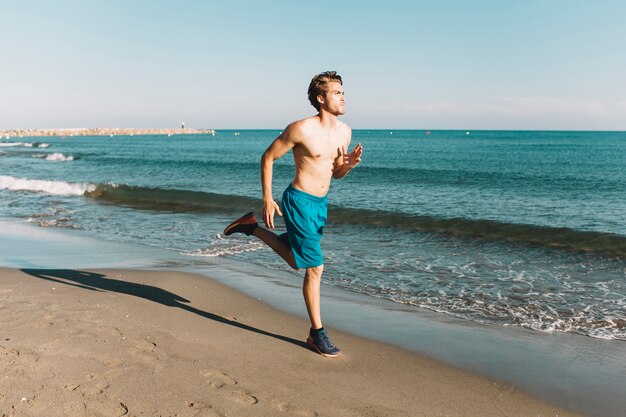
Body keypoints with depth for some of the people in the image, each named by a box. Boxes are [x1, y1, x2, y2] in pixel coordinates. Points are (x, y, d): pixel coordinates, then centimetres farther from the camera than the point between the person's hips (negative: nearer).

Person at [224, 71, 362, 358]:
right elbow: (268, 158, -8)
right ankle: (317, 333, 11)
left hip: (321, 203, 8)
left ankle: (252, 227, 42)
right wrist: (267, 199, -10)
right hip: (299, 201, -8)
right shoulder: (301, 129, -17)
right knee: (315, 268, -3)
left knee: (294, 258, 24)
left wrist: (350, 164, -8)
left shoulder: (344, 131, 4)